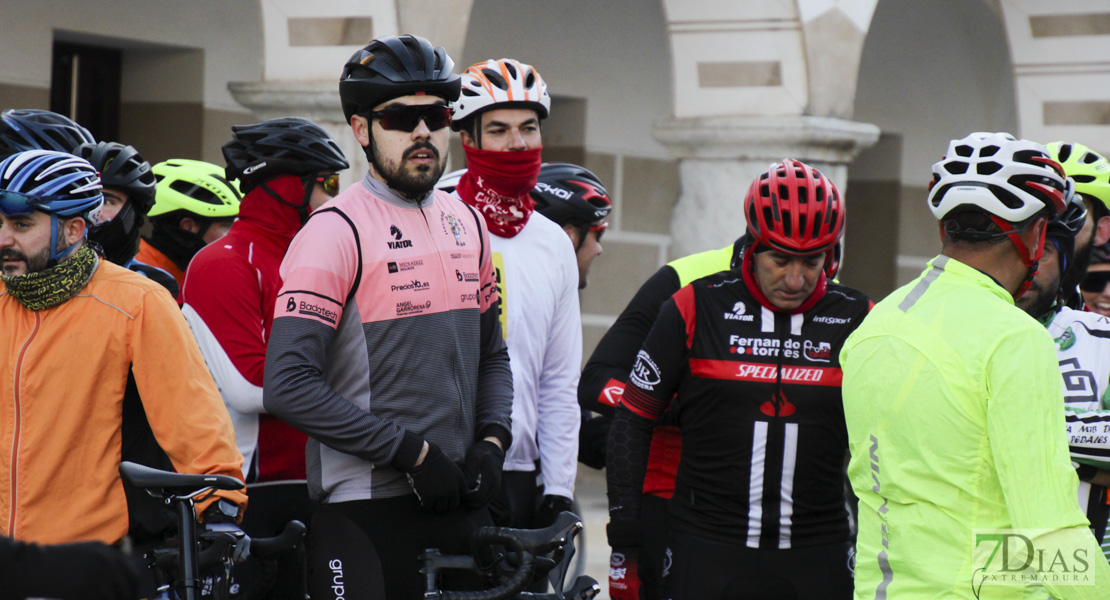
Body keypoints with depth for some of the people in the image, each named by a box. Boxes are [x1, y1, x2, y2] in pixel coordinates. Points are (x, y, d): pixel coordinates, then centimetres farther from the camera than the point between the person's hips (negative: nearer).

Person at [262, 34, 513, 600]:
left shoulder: (466, 224, 12)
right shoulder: (336, 232, -10)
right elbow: (288, 387, -18)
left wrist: (491, 441, 3)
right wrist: (412, 452, -18)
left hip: (459, 505, 7)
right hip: (365, 519, -6)